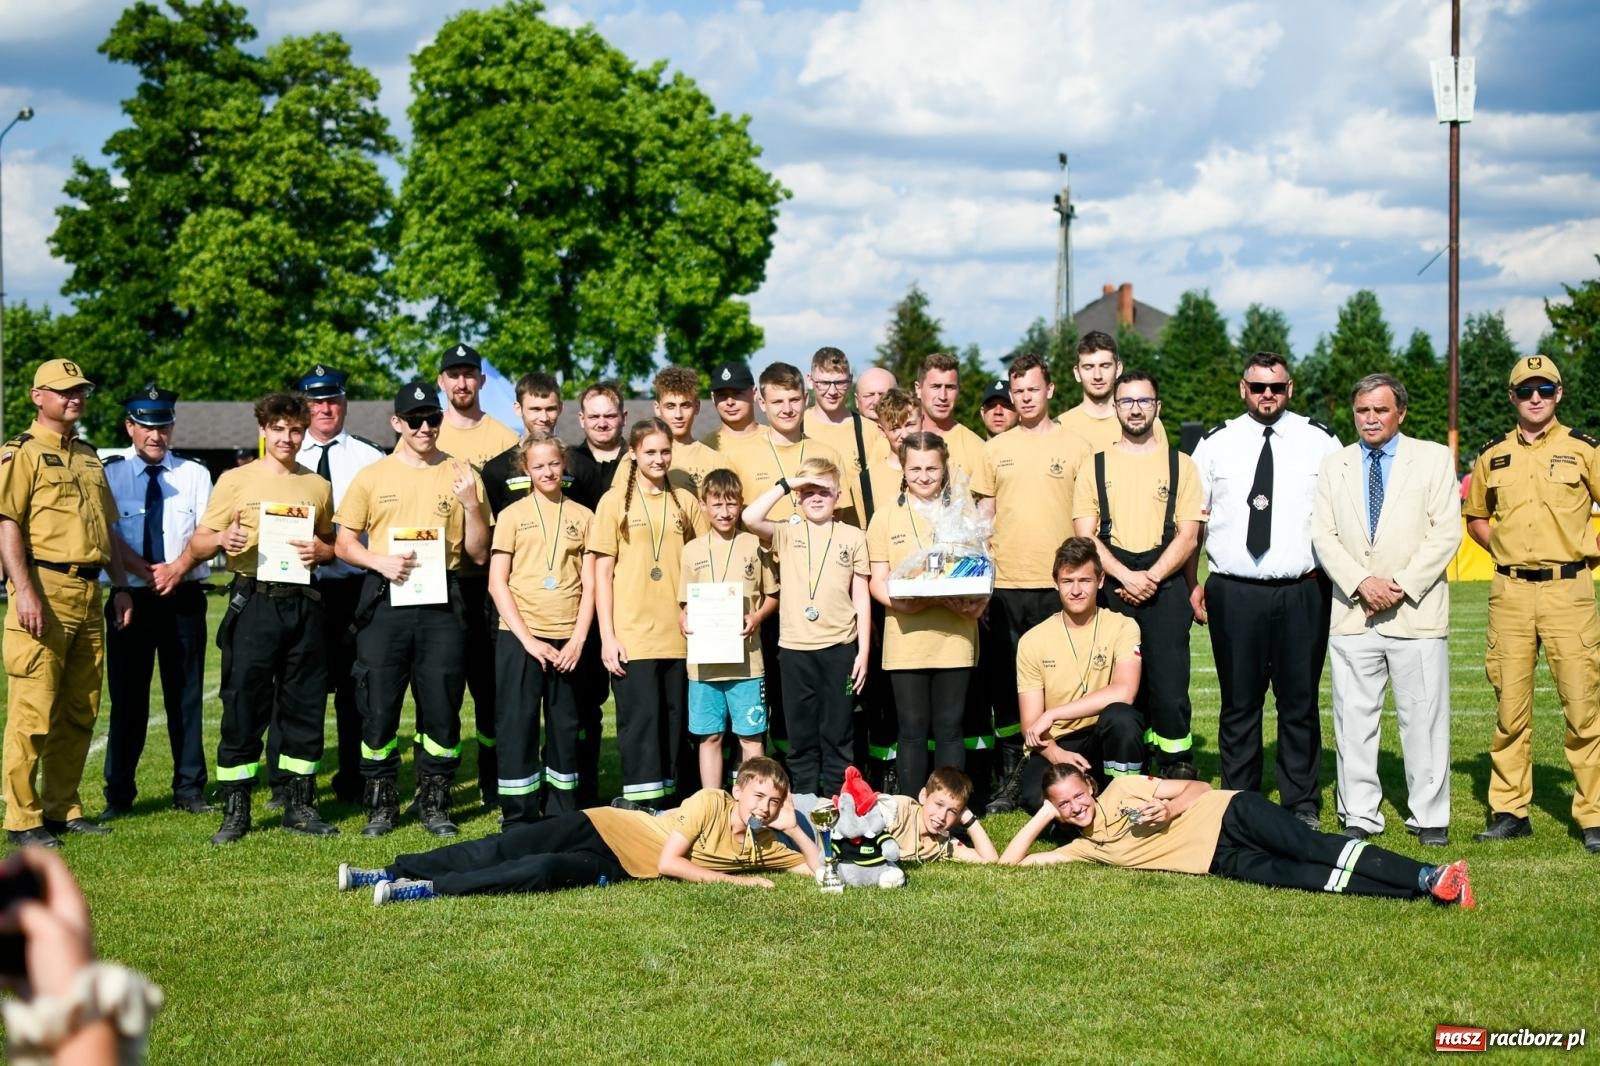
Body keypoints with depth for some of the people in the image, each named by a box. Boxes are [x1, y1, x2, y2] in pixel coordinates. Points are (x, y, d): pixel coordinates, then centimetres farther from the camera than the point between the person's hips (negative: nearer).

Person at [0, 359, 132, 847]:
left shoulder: (89, 458, 21)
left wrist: (120, 586, 16)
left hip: (89, 592, 8)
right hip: (44, 589, -8)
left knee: (80, 712, 9)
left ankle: (63, 809, 17)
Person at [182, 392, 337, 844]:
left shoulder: (318, 486, 14)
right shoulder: (236, 480, 3)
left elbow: (331, 543, 22)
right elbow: (198, 542, 2)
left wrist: (320, 551, -2)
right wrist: (222, 538, -21)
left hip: (302, 604, 3)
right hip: (253, 603, -3)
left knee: (305, 707, 5)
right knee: (243, 708, -3)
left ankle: (299, 804, 14)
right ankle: (235, 810, 3)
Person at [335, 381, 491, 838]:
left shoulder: (461, 476, 7)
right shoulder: (372, 476, 7)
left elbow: (479, 554, 7)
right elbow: (344, 543, 8)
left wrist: (472, 505, -9)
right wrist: (379, 561, -10)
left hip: (442, 602, 0)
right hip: (385, 601, 0)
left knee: (441, 706, 1)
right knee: (378, 705, 1)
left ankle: (434, 804, 15)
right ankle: (381, 805, 13)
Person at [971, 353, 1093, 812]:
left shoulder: (1075, 446, 5)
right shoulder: (995, 449, 12)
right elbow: (983, 515, 14)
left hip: (1059, 582, -2)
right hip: (1005, 582, 3)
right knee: (1005, 683, 4)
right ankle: (1010, 779, 12)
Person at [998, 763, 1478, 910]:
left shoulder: (1123, 790, 3)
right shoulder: (1084, 849, 12)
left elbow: (1198, 788, 4)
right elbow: (1010, 862, 10)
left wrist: (1171, 809, -15)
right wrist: (1044, 813, 6)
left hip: (1229, 816, -2)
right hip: (1220, 861, 2)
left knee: (1316, 849, -25)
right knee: (1295, 877, -22)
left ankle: (1429, 876, -32)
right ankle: (1421, 891, -33)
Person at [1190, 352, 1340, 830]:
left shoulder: (1320, 442, 5)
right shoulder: (1215, 444, 7)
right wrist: (1191, 582, 1)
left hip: (1303, 592, 0)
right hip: (1233, 593, 0)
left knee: (1299, 702, 4)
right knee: (1239, 704, 4)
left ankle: (1302, 805, 13)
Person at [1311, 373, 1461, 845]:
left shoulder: (1433, 458, 6)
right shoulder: (1334, 465, 12)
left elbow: (1446, 532, -2)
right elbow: (1323, 535, 6)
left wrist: (1403, 585, -11)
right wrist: (1361, 583, -10)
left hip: (1417, 612, -2)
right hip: (1352, 612, 2)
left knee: (1423, 717, 0)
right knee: (1353, 718, 3)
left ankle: (1430, 817, 8)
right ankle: (1359, 815, 10)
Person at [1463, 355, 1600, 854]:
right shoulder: (1492, 456, 10)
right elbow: (1475, 517, 23)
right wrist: (1503, 549, 9)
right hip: (1510, 592, 3)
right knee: (1510, 707, 7)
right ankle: (1509, 811, 14)